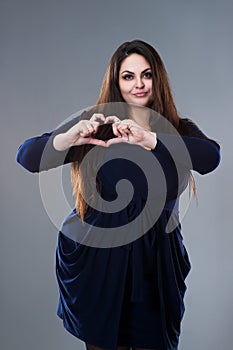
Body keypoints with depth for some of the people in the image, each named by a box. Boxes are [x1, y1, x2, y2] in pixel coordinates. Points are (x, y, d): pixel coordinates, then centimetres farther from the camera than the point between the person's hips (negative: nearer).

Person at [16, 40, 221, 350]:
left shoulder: (179, 130, -1)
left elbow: (210, 157, -23)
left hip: (156, 263, 1)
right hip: (98, 259, 0)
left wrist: (145, 138, -35)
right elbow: (27, 157, -8)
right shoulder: (96, 124, -3)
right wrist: (70, 138, -28)